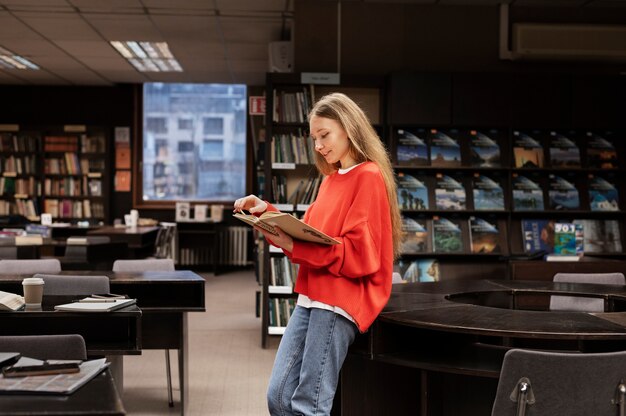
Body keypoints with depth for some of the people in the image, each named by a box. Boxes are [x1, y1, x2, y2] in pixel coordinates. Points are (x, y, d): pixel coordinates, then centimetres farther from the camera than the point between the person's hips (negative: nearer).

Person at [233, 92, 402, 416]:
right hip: (311, 297, 8)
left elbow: (359, 253, -15)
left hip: (341, 301, -8)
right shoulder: (329, 180, 19)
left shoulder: (368, 176, -7)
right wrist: (267, 213, 8)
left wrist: (293, 247, -21)